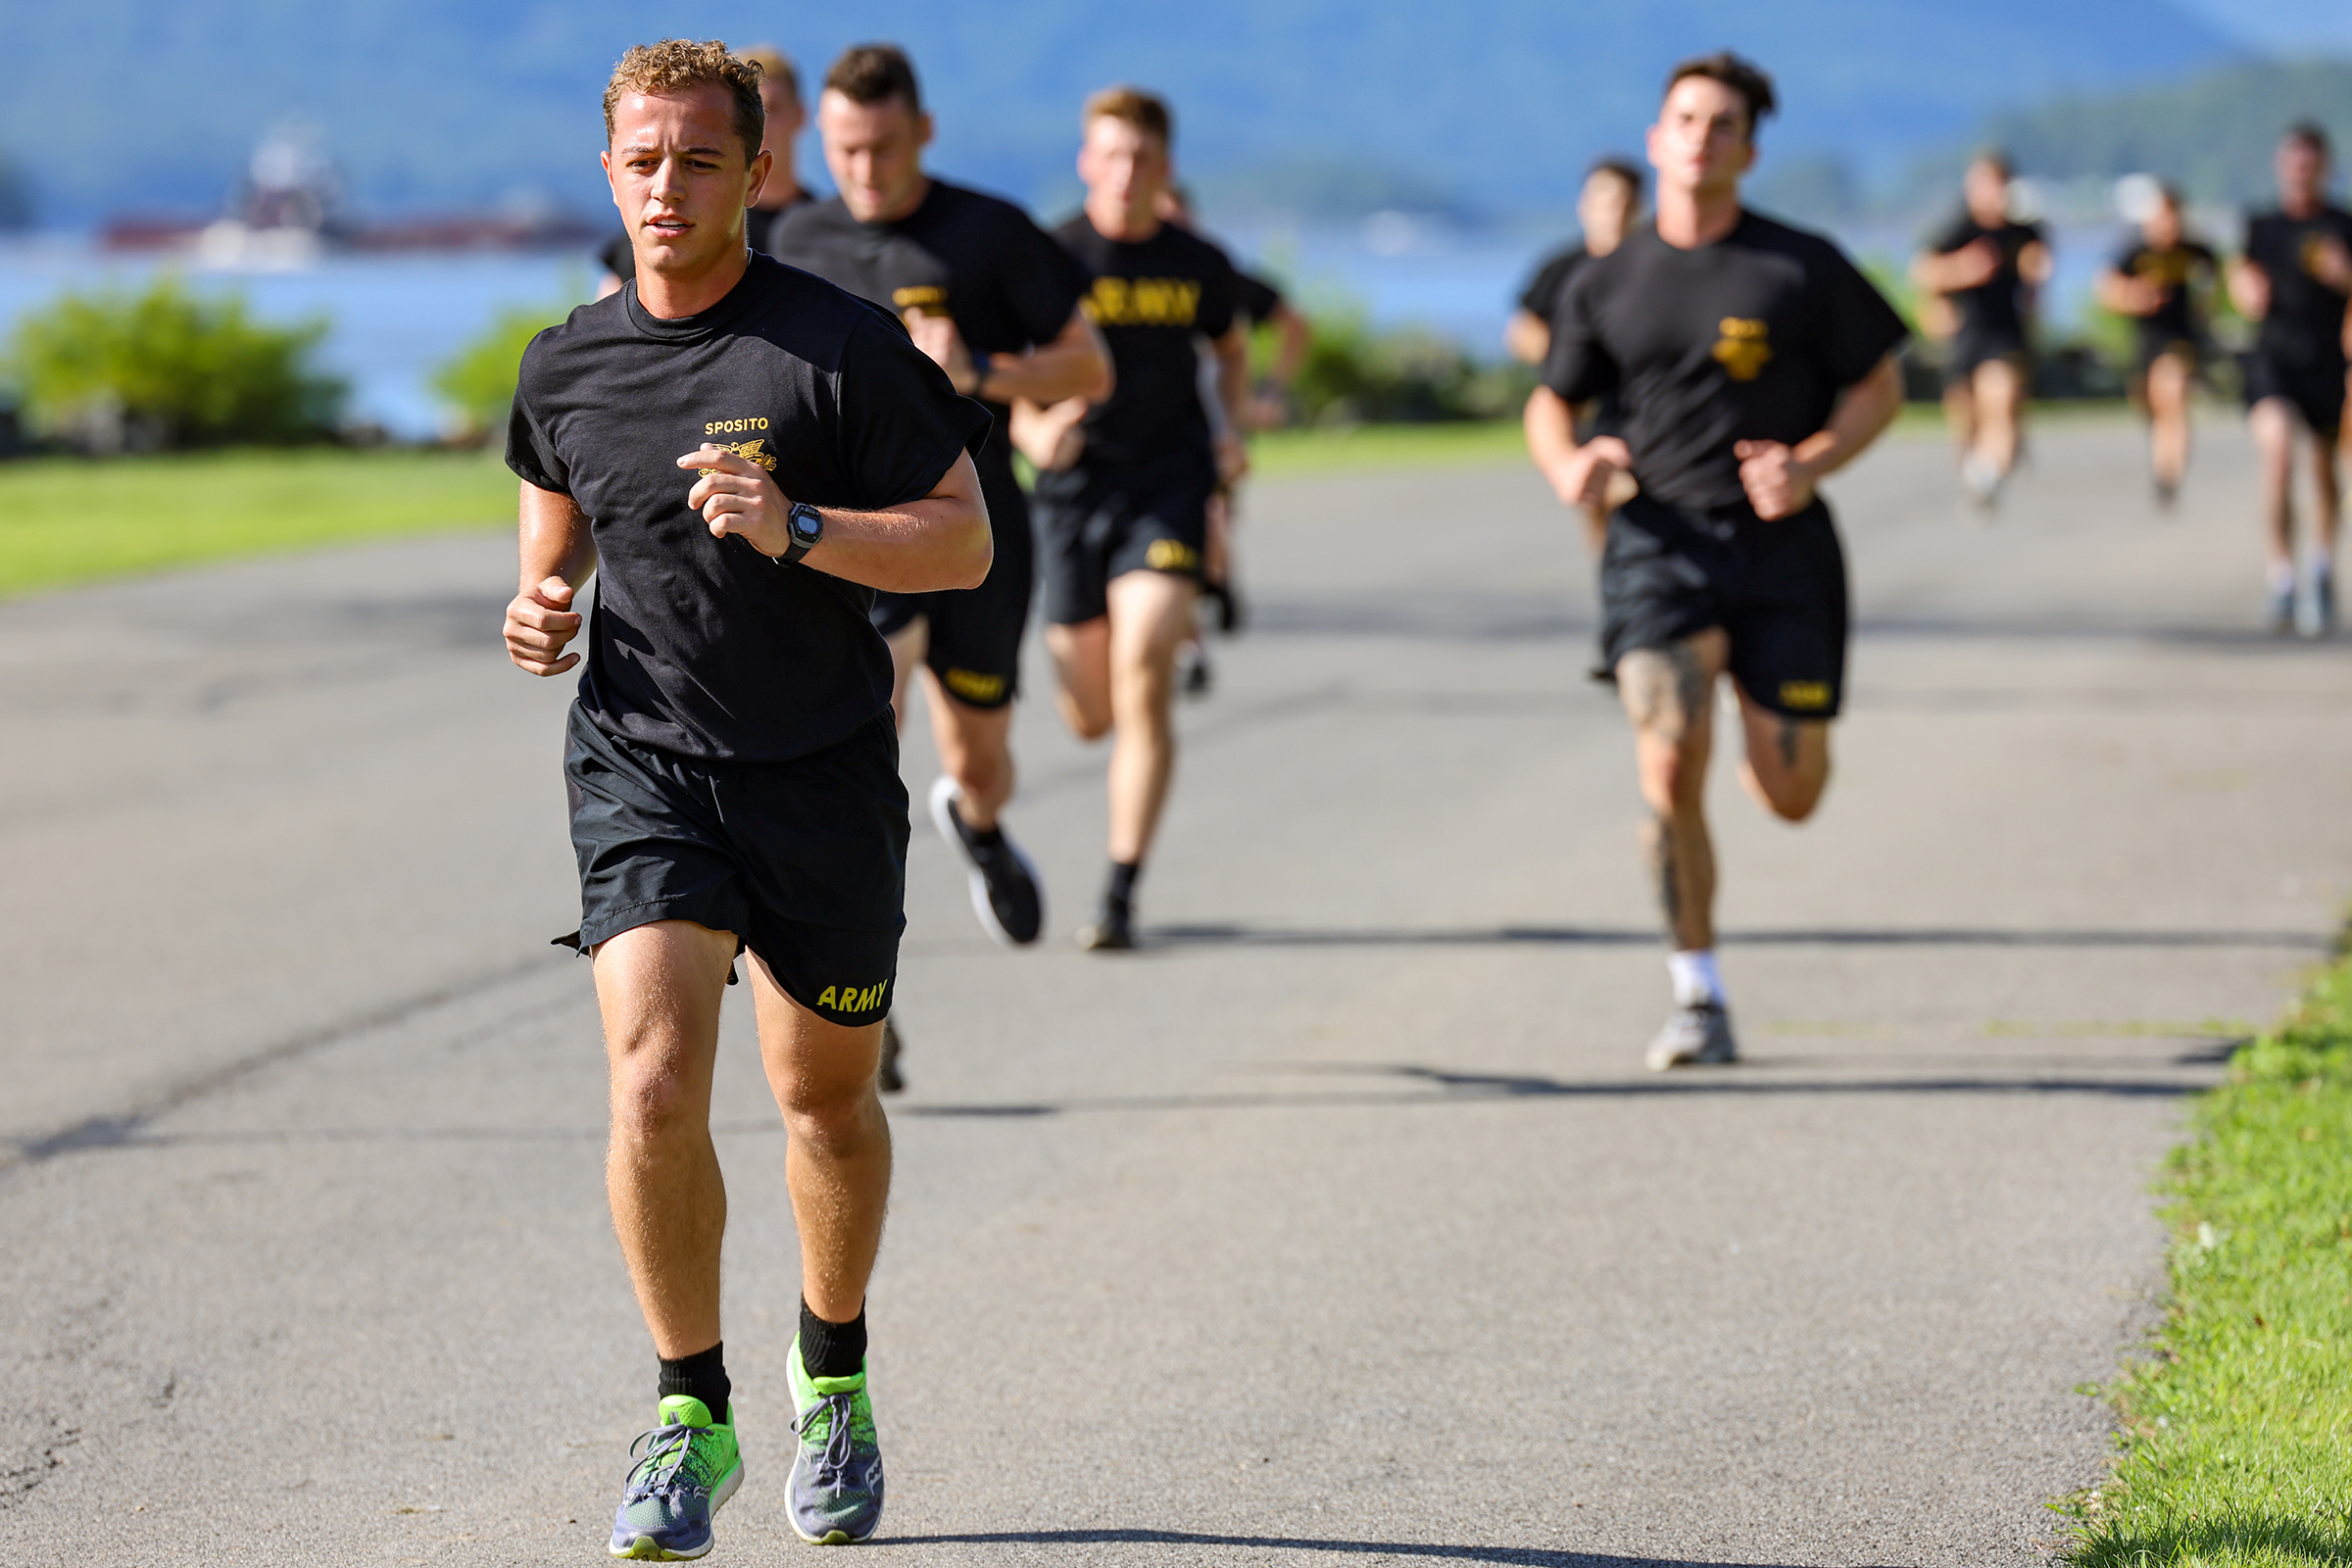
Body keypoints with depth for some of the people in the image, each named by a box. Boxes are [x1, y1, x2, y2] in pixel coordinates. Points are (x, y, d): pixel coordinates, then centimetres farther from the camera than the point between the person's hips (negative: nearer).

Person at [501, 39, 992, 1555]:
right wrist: (542, 603, 2)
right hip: (640, 765, 1)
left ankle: (835, 1372, 38)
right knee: (654, 1088, -17)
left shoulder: (846, 344, -9)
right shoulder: (567, 367, 3)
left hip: (825, 778, -1)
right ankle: (692, 1416, -2)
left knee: (826, 1098, 12)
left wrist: (797, 529, -22)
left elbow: (965, 539, -8)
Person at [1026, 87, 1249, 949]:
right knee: (1090, 716, 9)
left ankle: (1120, 893, -13)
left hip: (1168, 484, 0)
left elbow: (1231, 350, 24)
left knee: (1142, 685, -17)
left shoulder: (1198, 265, 4)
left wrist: (1230, 429, 8)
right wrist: (1035, 432, -27)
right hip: (1073, 489, 0)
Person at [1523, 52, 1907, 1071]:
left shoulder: (1803, 269, 1)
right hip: (1660, 543, 0)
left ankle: (1773, 734, 42)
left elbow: (1880, 384, 7)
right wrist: (1567, 464, -6)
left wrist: (1809, 464, -11)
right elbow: (1550, 403, 18)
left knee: (1791, 795, 1)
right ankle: (1698, 997, -6)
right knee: (1669, 765, -19)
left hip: (1782, 550, 0)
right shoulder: (1607, 286, 7)